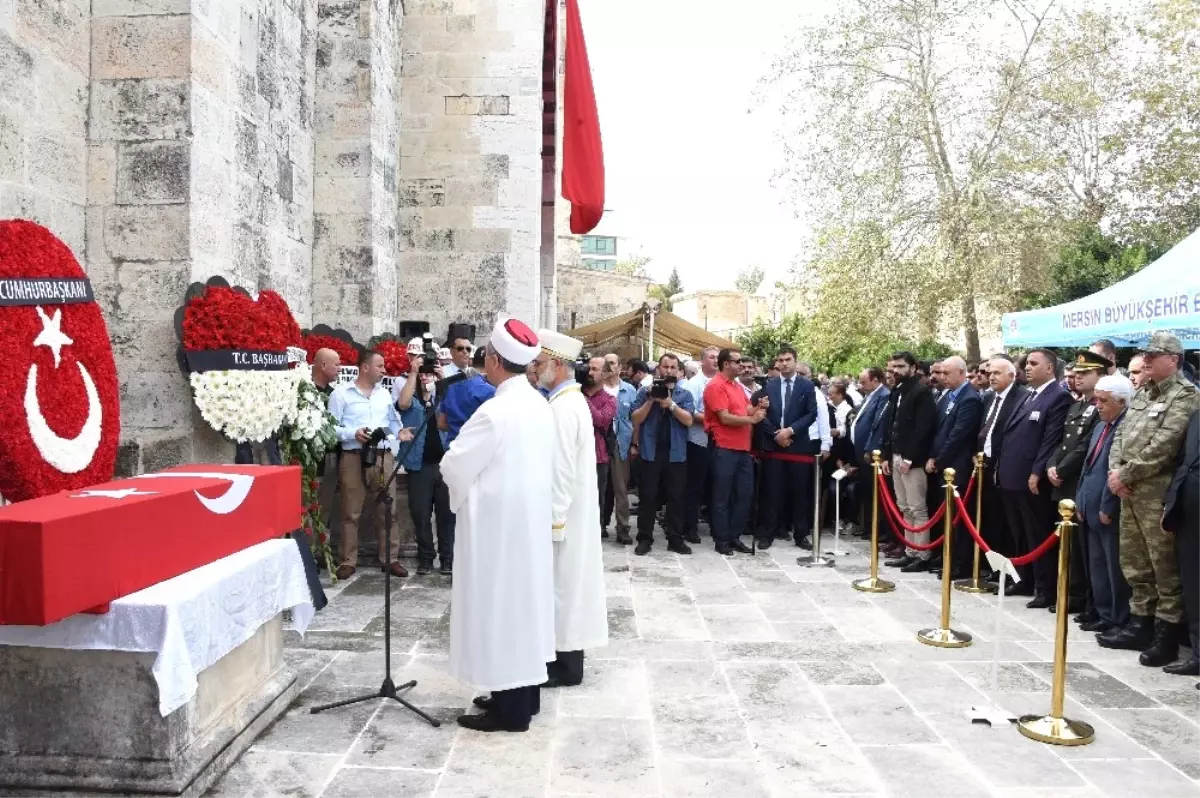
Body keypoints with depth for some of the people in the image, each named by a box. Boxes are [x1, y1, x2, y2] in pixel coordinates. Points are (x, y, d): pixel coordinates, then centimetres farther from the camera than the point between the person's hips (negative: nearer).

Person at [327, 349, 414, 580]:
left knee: (386, 510, 6)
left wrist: (398, 431, -2)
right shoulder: (341, 394, 0)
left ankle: (389, 558, 14)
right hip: (353, 458, -4)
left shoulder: (384, 394, 17)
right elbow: (330, 427, -6)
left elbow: (392, 420, 19)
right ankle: (348, 561, 10)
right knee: (351, 513, 1)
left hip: (383, 457, 4)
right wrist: (353, 434, -19)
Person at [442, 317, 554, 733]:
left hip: (498, 522, -9)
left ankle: (509, 709, 12)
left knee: (499, 605, 2)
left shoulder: (495, 411, -22)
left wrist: (456, 453, 7)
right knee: (523, 599, 16)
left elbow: (453, 467, -15)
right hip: (530, 517, 9)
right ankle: (524, 694, 28)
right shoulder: (539, 405, 4)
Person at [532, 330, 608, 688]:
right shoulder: (573, 399, 11)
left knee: (563, 582, 0)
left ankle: (567, 666, 12)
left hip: (563, 512, -10)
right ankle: (567, 655, 28)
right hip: (572, 509, 10)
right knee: (568, 581, 16)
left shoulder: (562, 407, -20)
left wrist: (553, 520, -20)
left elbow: (561, 471, -23)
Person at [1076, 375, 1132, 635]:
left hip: (1110, 512, -9)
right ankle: (1103, 612, 27)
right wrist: (1081, 502, 13)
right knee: (1097, 566, 16)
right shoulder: (1100, 426, 15)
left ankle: (1119, 619, 14)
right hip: (1092, 510, 9)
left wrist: (1107, 508, -17)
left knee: (1115, 568, 3)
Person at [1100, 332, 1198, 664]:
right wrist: (1115, 471, -1)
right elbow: (1121, 433, 14)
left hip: (1158, 492, -8)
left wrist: (1126, 474, -13)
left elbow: (1163, 447, -18)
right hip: (1129, 491, 8)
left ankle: (1166, 632, 10)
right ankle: (1140, 623, 27)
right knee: (1134, 562, 15)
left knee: (1165, 566, 0)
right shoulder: (1141, 392, 16)